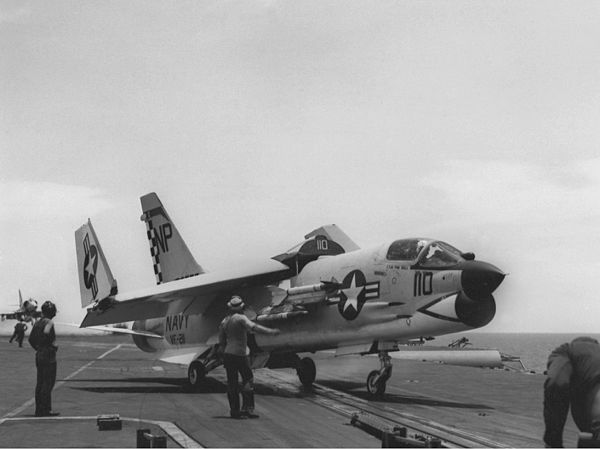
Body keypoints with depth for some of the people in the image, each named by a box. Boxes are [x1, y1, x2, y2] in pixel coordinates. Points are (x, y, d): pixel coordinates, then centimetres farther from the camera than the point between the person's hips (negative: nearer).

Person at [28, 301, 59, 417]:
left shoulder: (38, 323, 11)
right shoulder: (49, 322, -13)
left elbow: (31, 339, 15)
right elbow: (46, 332, -32)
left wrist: (37, 348, 16)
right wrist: (51, 344, -18)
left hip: (39, 355, 8)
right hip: (49, 355, -8)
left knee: (40, 383, 13)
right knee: (48, 383, -3)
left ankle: (39, 410, 17)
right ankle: (45, 410, -1)